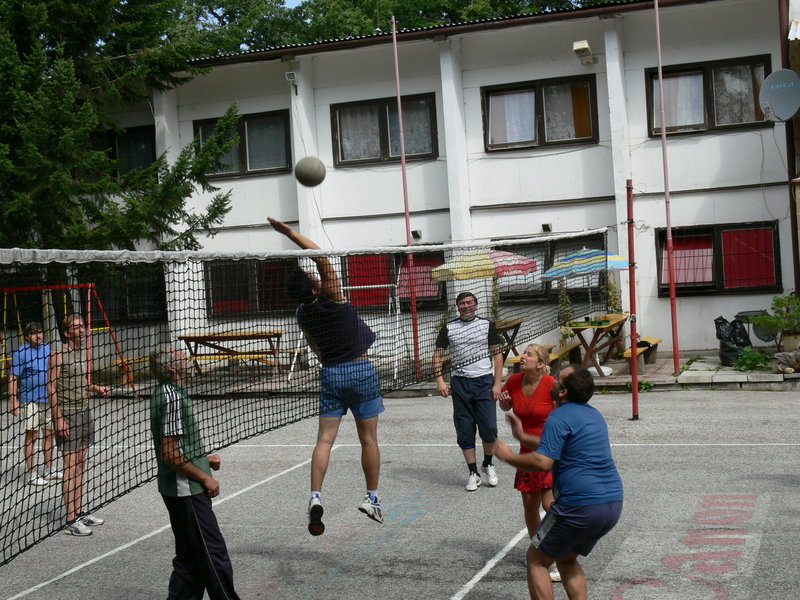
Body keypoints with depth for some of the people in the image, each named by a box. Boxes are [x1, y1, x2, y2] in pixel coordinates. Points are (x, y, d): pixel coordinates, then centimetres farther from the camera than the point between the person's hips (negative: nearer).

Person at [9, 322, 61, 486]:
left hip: (47, 398, 6)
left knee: (49, 433, 11)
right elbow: (13, 379, -10)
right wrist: (14, 402, -16)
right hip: (30, 400, -6)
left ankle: (49, 470, 23)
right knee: (32, 435, -3)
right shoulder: (20, 353, -8)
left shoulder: (47, 349, 9)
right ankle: (32, 474, 4)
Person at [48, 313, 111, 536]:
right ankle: (71, 521, -4)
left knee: (81, 466, 10)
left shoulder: (82, 351, 13)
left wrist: (97, 389, 6)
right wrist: (58, 418, -19)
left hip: (84, 412, 8)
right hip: (67, 414, -7)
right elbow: (51, 387, -13)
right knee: (70, 468, -7)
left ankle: (80, 513, 18)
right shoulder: (59, 352, -10)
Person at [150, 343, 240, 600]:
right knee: (214, 553, -4)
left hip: (181, 490, 10)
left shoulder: (164, 393, 11)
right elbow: (171, 455, -22)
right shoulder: (173, 398, -20)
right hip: (186, 491, -10)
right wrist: (205, 478, -14)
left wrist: (204, 459, 13)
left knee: (190, 556, 16)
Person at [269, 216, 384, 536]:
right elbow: (322, 258, -20)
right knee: (368, 439, 8)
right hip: (361, 370, -4)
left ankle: (315, 497, -13)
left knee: (324, 439, 2)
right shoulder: (331, 298, -15)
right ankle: (372, 498, 16)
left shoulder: (303, 314, 2)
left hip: (330, 374, 4)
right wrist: (290, 233, -19)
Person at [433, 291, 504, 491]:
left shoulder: (487, 325, 5)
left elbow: (497, 354, 4)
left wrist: (497, 383, -3)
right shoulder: (448, 328, 7)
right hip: (460, 383, 1)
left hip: (484, 381, -1)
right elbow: (438, 354, 8)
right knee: (465, 430, 2)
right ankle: (473, 473, 12)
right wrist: (440, 380, -4)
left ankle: (488, 464, 20)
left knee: (489, 428, -6)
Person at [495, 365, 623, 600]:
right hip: (613, 504, 9)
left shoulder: (559, 418, -10)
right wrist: (523, 436, 36)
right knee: (567, 559, 26)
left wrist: (508, 456, -4)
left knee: (536, 560, 8)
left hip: (580, 507, -9)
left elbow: (542, 462, -20)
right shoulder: (594, 415, 19)